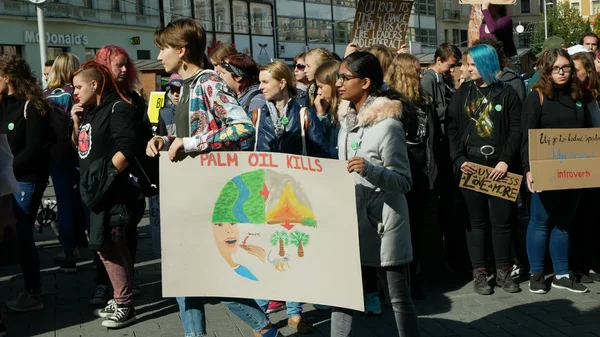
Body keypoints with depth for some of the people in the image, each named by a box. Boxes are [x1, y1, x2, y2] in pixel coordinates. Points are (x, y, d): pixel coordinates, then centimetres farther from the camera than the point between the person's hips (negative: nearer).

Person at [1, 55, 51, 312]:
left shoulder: (32, 108, -12)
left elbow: (33, 151, -17)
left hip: (26, 180, -7)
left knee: (22, 235, -4)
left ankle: (33, 295, 8)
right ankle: (30, 289, 20)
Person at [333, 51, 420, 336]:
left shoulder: (388, 124, -15)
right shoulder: (347, 119, 8)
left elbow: (404, 181, -15)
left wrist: (370, 169, -30)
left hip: (383, 220, -7)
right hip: (351, 217, 7)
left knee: (399, 298, 5)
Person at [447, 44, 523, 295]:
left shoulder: (507, 93, 4)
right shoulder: (462, 93, 9)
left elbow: (516, 130, -1)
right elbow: (452, 130, 5)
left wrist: (506, 161, -11)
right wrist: (459, 159, -7)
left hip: (500, 166, -1)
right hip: (470, 165, 1)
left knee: (501, 220, 4)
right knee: (476, 220, 5)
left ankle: (503, 272, 16)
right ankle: (479, 273, 12)